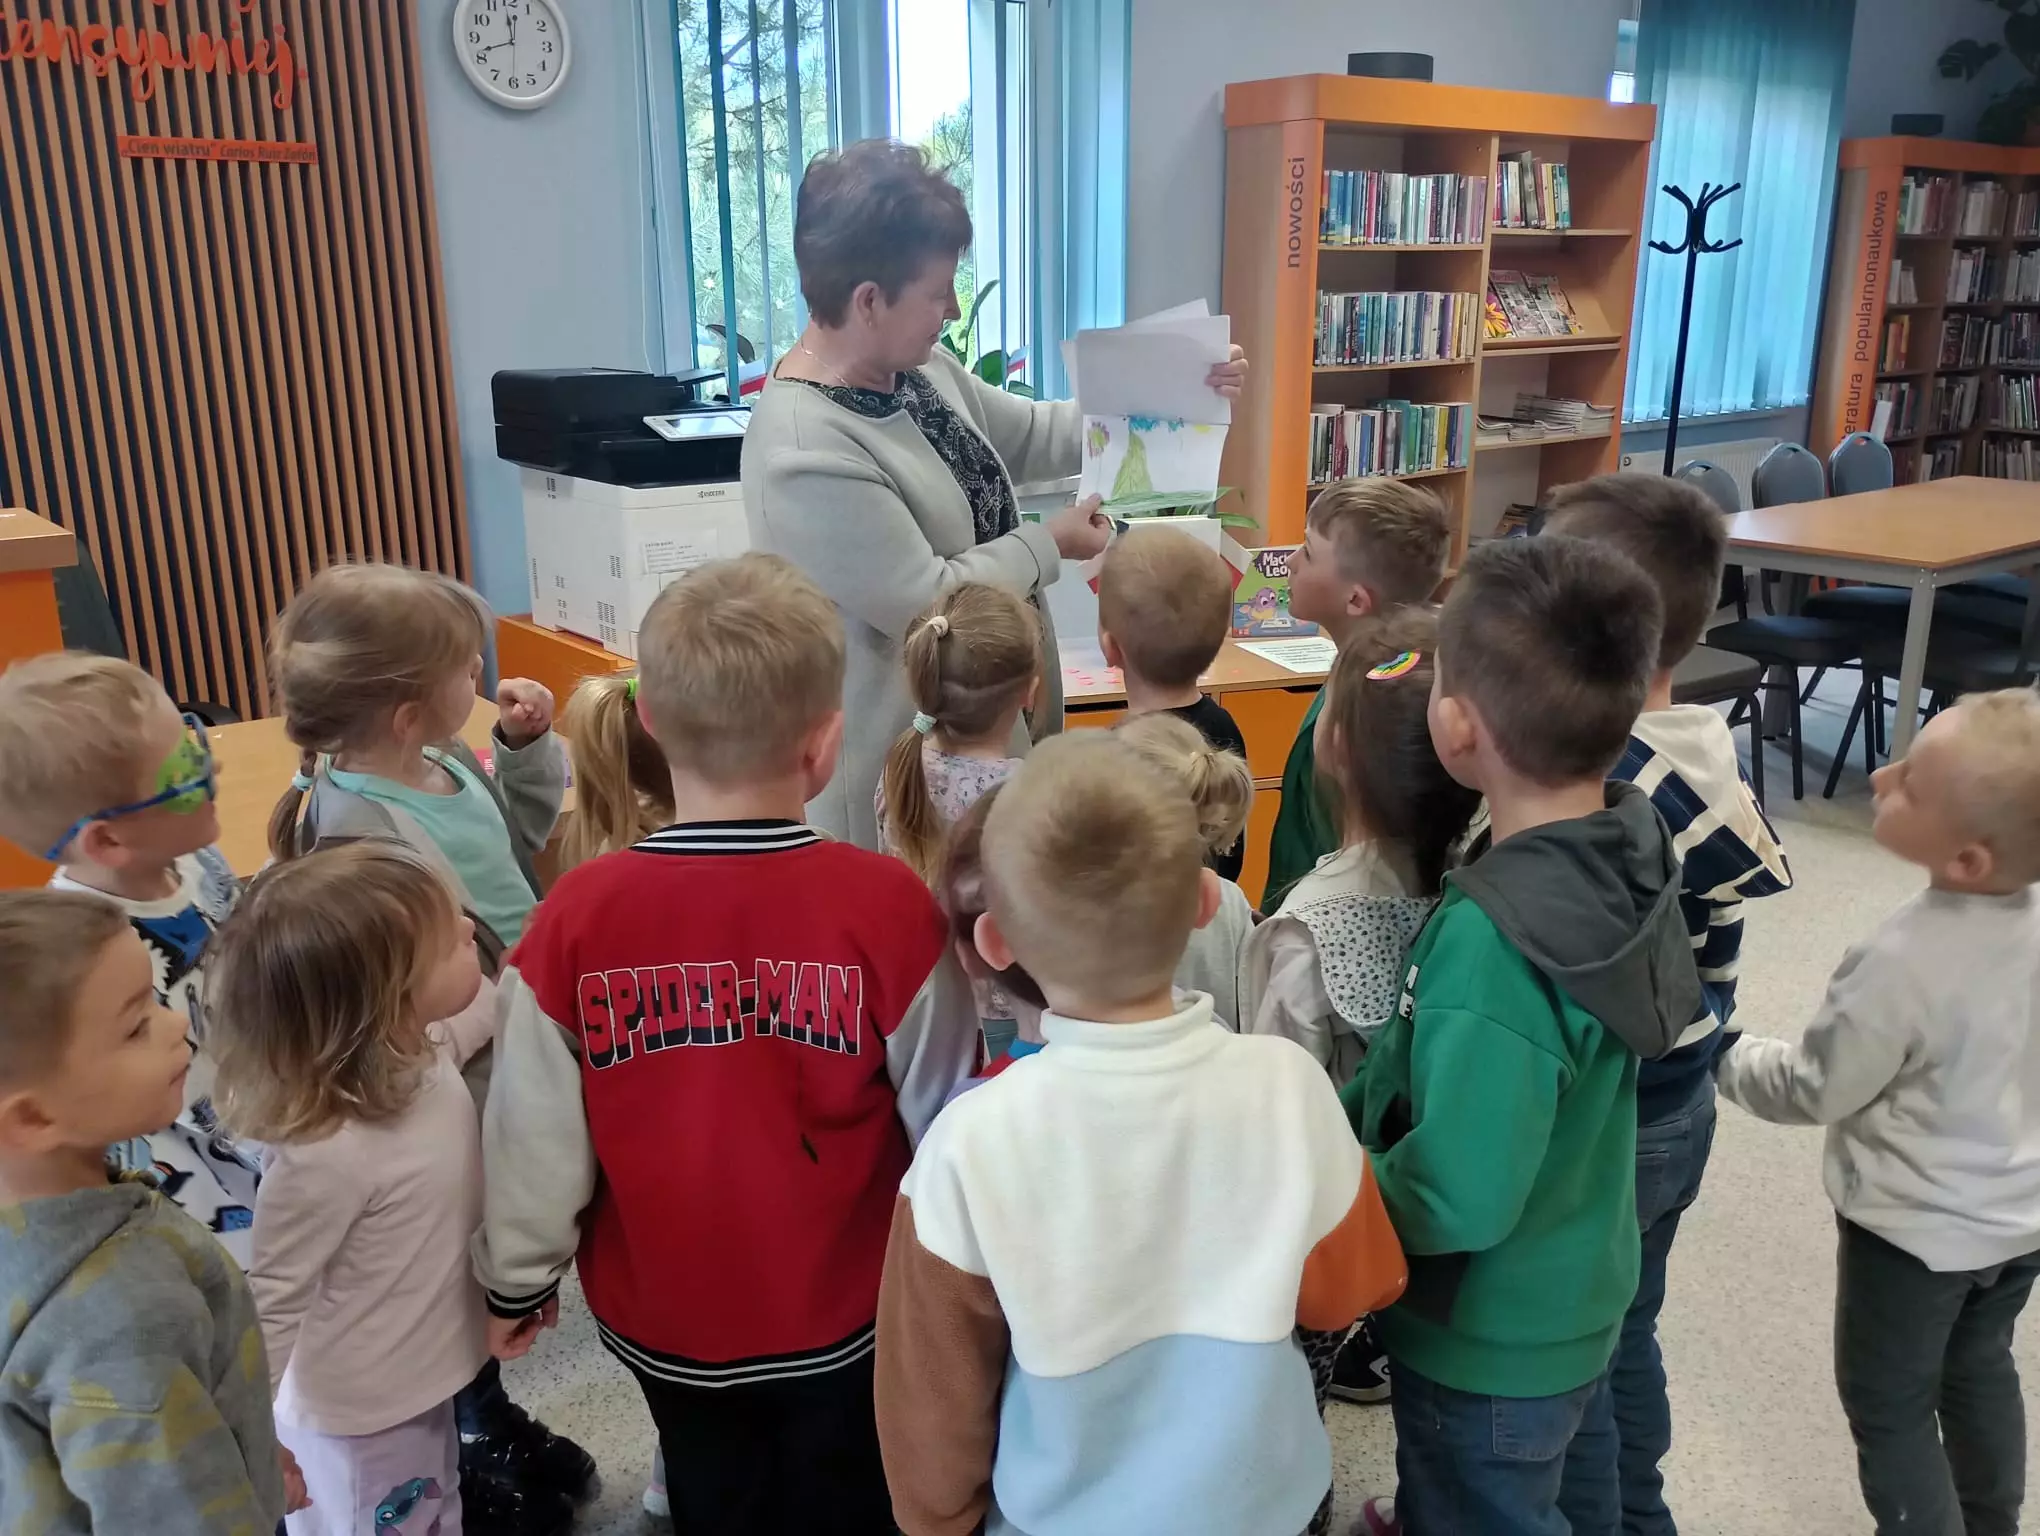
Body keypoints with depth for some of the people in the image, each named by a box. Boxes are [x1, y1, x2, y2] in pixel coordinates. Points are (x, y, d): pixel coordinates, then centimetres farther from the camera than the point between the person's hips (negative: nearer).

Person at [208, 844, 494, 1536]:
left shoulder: (419, 1057, -14)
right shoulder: (329, 1153, -36)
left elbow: (467, 1020, 11)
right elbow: (271, 1303, -23)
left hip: (423, 1384, 7)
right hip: (362, 1421, -7)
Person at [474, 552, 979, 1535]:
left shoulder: (580, 917, -21)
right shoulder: (886, 905, -24)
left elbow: (534, 1132, -10)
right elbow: (945, 1121, -12)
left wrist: (516, 1279, 8)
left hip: (663, 1318, 1)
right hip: (844, 1313, -1)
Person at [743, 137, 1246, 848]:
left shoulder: (917, 366, 2)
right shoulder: (803, 452, -27)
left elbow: (1028, 434, 15)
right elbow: (920, 600, -25)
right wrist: (1050, 545, -12)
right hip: (909, 754, -9)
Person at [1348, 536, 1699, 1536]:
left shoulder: (1495, 944, -37)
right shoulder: (1626, 846, -10)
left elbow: (1455, 1199, -30)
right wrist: (1352, 1105, 1)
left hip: (1494, 1344, -7)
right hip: (1568, 1299, 7)